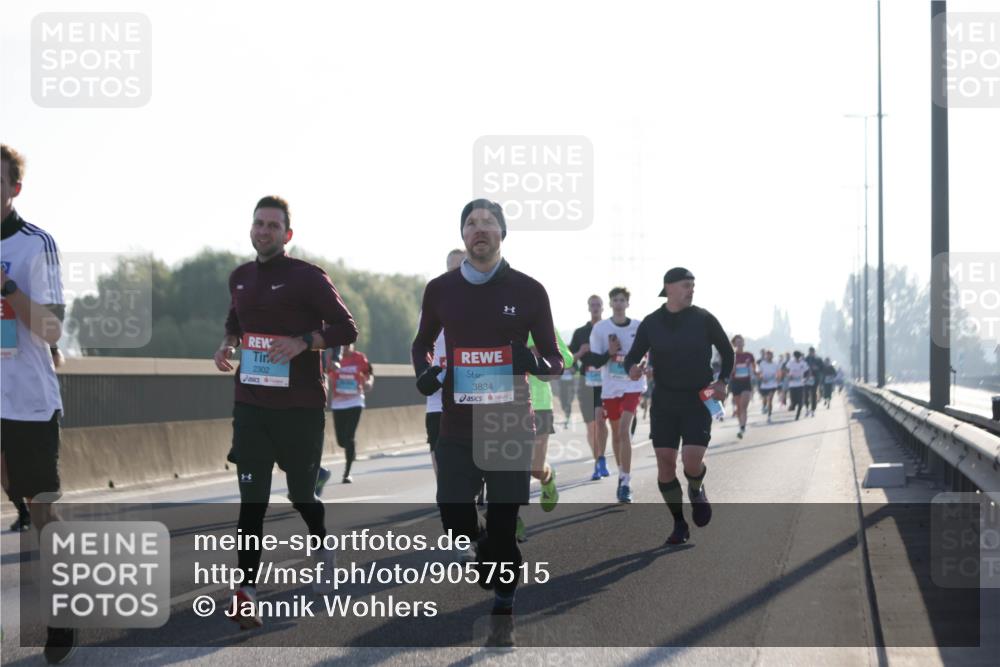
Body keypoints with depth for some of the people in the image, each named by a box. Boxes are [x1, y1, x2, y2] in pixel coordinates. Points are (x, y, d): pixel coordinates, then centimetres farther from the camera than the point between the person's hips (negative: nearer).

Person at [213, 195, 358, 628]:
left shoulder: (307, 277, -6)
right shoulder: (240, 278, 11)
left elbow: (346, 328, -7)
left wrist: (303, 341, -22)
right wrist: (228, 342, 7)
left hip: (300, 408, -3)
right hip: (251, 405, 3)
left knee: (301, 494, 10)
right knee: (252, 500, -6)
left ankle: (324, 548, 43)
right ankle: (246, 596, -11)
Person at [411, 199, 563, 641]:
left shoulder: (528, 290, -2)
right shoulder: (440, 289, 3)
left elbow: (555, 360, 4)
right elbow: (422, 342, 21)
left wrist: (540, 365, -20)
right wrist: (424, 371, -1)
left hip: (510, 427, -2)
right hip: (456, 427, 2)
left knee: (503, 525, 0)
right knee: (453, 518, -1)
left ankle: (503, 610, 16)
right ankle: (484, 556, 32)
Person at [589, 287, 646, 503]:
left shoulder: (639, 327, -1)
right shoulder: (600, 328, -1)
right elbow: (594, 361, 0)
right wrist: (610, 353, -17)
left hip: (632, 385, -2)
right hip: (610, 387, 2)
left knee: (625, 430, -16)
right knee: (616, 433, 14)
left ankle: (626, 483, -15)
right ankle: (622, 475, 31)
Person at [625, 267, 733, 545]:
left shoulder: (703, 319, -3)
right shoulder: (651, 323, 0)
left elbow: (727, 351, 9)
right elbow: (633, 356, 5)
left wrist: (722, 381, -5)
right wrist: (632, 369, -18)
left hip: (698, 401, -2)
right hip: (664, 402, 2)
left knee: (692, 460, -17)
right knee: (665, 463, -3)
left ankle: (696, 490, 20)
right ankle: (679, 524, 12)